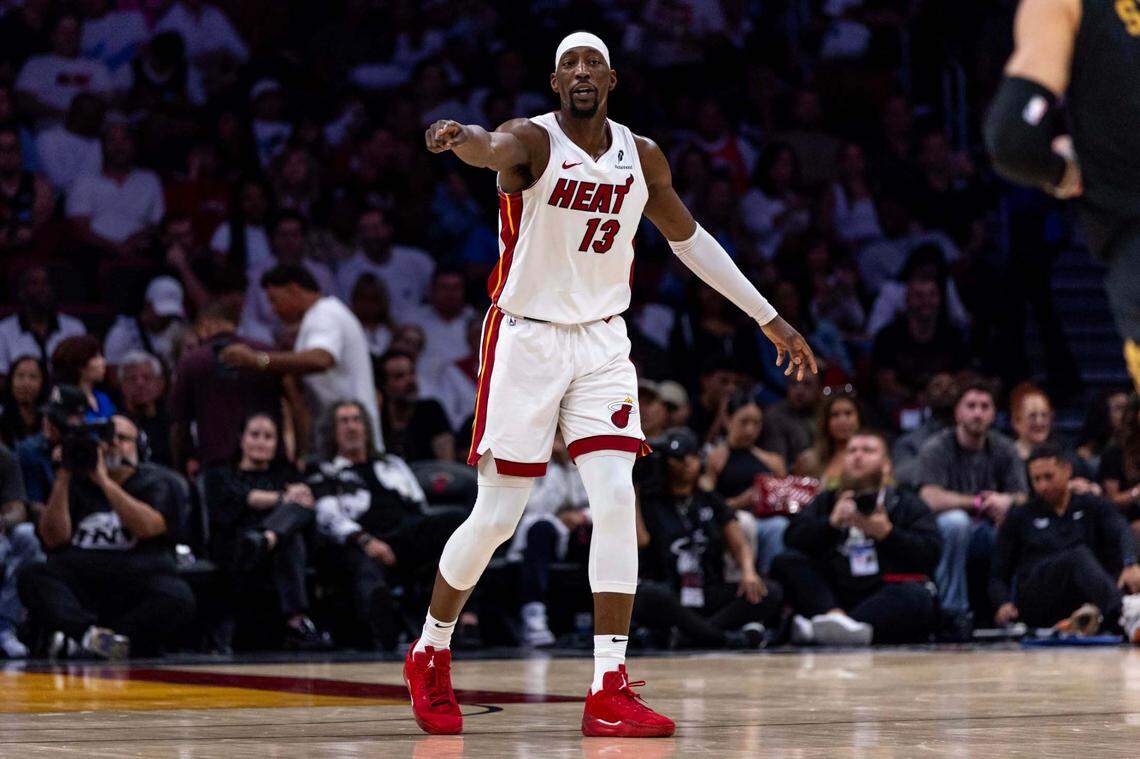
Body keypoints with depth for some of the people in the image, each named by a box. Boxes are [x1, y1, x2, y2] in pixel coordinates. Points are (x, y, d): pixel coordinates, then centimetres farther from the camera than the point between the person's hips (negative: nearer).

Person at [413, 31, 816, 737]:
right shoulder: (533, 140, -13)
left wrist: (768, 318, 17)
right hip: (525, 337, -4)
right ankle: (430, 656, 24)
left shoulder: (642, 157, 3)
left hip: (602, 341, 4)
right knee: (497, 517, -1)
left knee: (617, 500, -12)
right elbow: (494, 149, -38)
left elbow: (689, 239, 17)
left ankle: (610, 692, -11)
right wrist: (460, 137, -64)